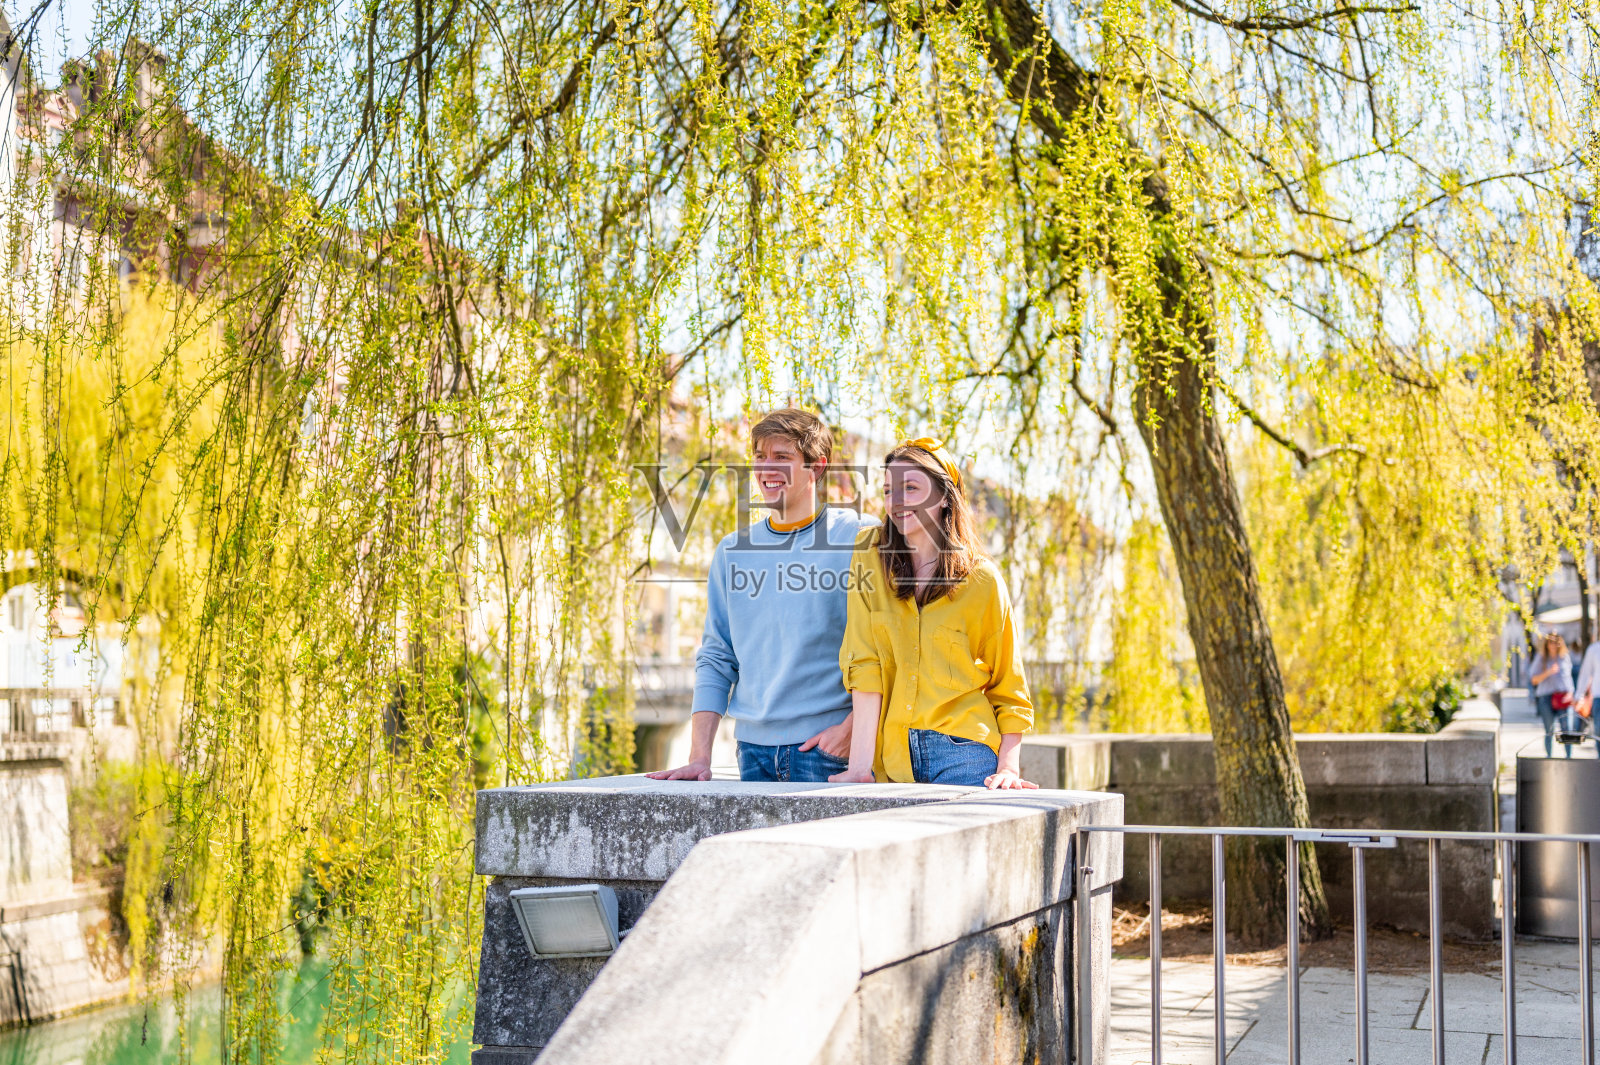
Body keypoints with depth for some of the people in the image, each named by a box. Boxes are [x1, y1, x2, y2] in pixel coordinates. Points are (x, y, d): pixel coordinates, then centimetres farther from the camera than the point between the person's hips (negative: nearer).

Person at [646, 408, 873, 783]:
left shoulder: (859, 539, -2)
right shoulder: (732, 552, 12)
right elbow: (715, 658, 11)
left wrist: (853, 727, -15)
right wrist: (699, 755, 2)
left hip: (828, 748, -4)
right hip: (753, 746, 4)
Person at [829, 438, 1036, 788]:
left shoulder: (982, 580, 0)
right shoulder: (870, 555, 2)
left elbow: (1007, 686, 4)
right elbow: (864, 665, -5)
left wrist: (1008, 767, -11)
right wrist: (860, 766, -11)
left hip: (964, 756, -1)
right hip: (893, 757, 1)